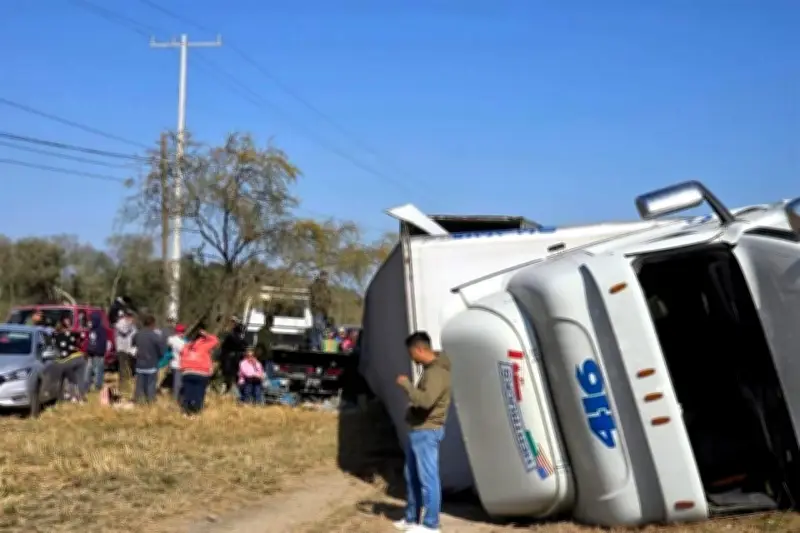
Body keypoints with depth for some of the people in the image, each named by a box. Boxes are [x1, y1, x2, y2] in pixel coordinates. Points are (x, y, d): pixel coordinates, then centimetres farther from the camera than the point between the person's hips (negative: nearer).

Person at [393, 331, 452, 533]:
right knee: (412, 476, 17)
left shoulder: (437, 372, -19)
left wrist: (406, 384, -21)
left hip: (427, 432, -11)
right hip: (418, 430, 11)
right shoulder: (430, 368, 14)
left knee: (427, 478, -5)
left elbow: (426, 400, -30)